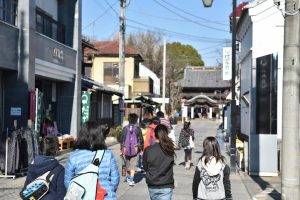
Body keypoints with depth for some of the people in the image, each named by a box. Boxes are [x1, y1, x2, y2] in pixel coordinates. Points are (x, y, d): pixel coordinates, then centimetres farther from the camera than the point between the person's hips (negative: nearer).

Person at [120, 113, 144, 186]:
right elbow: (141, 139, -3)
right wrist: (142, 148, 9)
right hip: (135, 149, -2)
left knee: (127, 163, 19)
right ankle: (131, 179, -9)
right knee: (133, 164, 0)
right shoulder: (138, 129, -5)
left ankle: (128, 177, 34)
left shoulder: (125, 128, -1)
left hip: (126, 149, 2)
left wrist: (122, 150, 7)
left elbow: (122, 139, 1)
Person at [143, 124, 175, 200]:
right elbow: (171, 164, 2)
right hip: (166, 186, -1)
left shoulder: (148, 150, -9)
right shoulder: (170, 149, -8)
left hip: (152, 186, 2)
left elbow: (145, 168, 1)